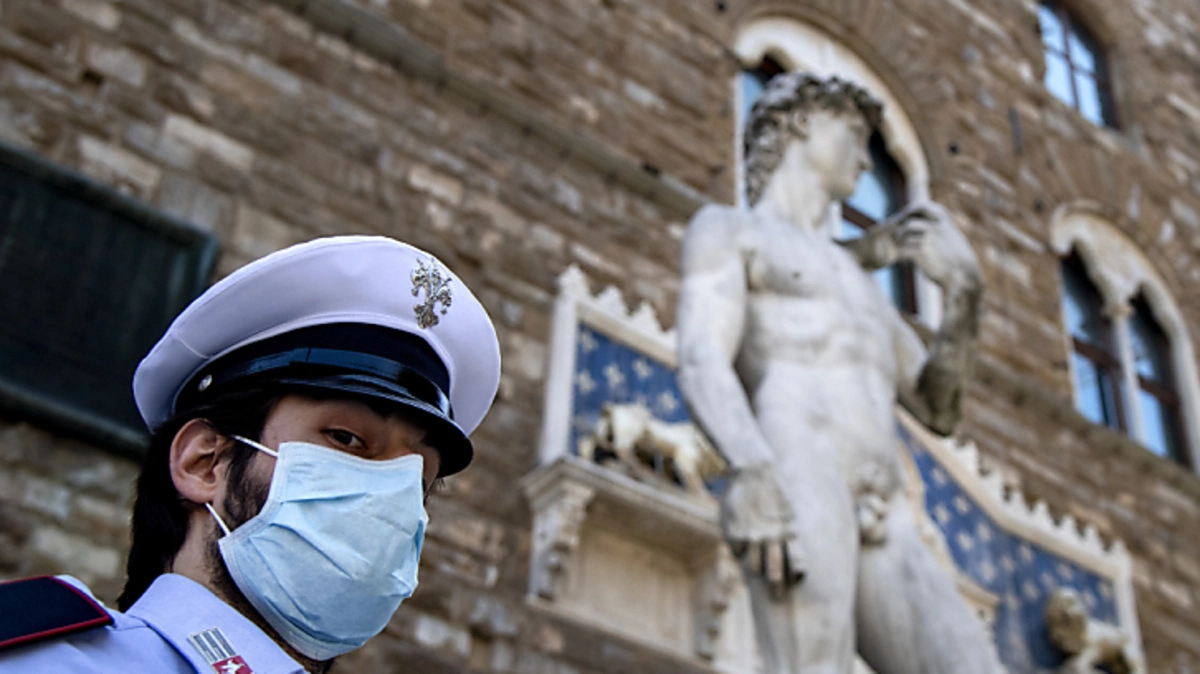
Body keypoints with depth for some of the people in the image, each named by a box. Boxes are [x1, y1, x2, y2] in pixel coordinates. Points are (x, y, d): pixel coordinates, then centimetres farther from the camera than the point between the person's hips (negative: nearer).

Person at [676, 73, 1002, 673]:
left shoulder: (857, 279, 40)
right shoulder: (724, 227, 18)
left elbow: (937, 410, 29)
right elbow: (700, 365, -2)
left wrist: (964, 288, 14)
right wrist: (750, 470, -23)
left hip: (881, 533, 7)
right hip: (789, 488, -6)